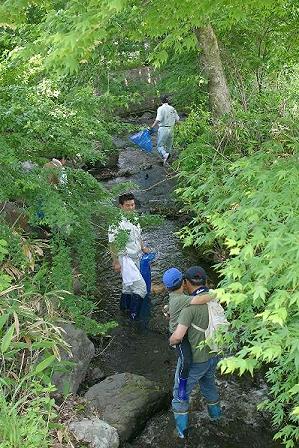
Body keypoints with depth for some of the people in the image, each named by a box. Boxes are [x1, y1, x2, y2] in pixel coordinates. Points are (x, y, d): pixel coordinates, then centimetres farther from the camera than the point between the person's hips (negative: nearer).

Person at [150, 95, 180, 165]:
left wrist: (152, 127, -12)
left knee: (160, 145, 2)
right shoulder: (172, 109, 7)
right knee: (169, 146, 15)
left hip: (163, 129, -5)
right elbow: (177, 119, 9)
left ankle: (165, 154, -26)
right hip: (171, 129, 5)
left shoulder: (161, 108, -9)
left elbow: (158, 120, -20)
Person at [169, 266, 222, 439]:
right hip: (213, 355, 7)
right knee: (209, 383, 35)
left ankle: (182, 429, 31)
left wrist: (171, 341, -10)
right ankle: (215, 413, 56)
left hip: (194, 360, -7)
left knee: (181, 392, 17)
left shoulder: (191, 305, -29)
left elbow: (178, 336, -34)